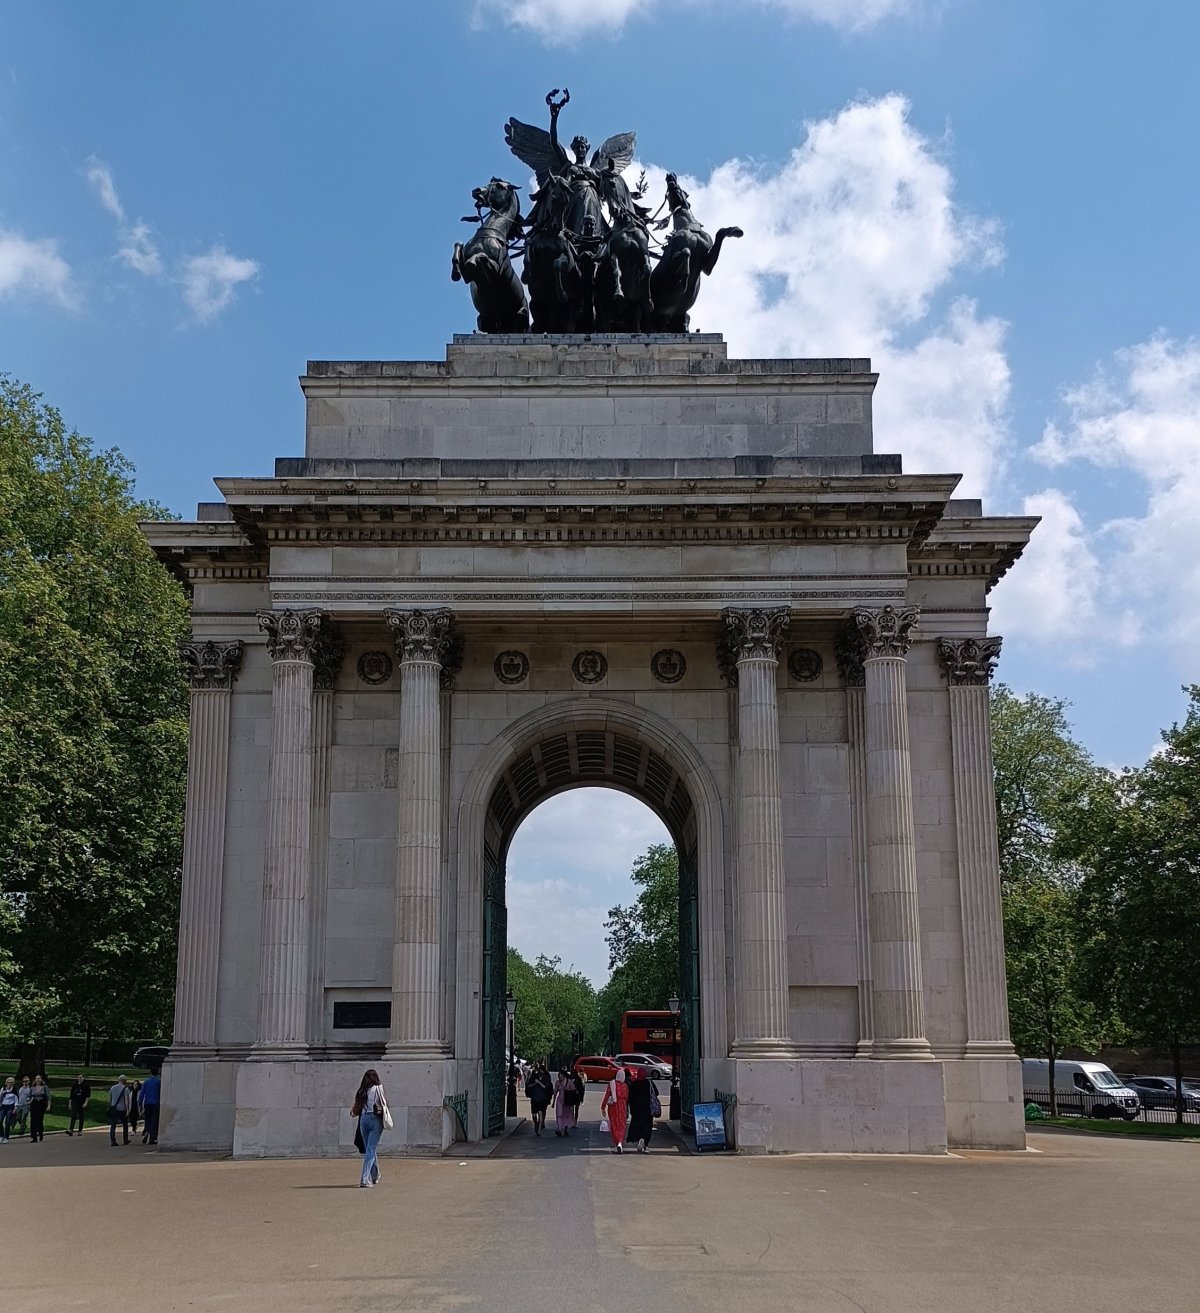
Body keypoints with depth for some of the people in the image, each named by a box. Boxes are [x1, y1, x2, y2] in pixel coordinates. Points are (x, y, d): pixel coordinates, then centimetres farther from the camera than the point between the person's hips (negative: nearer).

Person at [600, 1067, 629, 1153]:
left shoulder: (611, 1084, -6)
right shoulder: (625, 1086, -1)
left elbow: (606, 1096, -7)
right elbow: (627, 1099, 5)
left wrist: (603, 1107, -1)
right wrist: (627, 1111, 16)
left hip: (612, 1107, 0)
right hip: (622, 1107, 0)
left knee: (614, 1126, 10)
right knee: (621, 1125, 3)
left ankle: (616, 1145, 11)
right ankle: (620, 1142, -19)